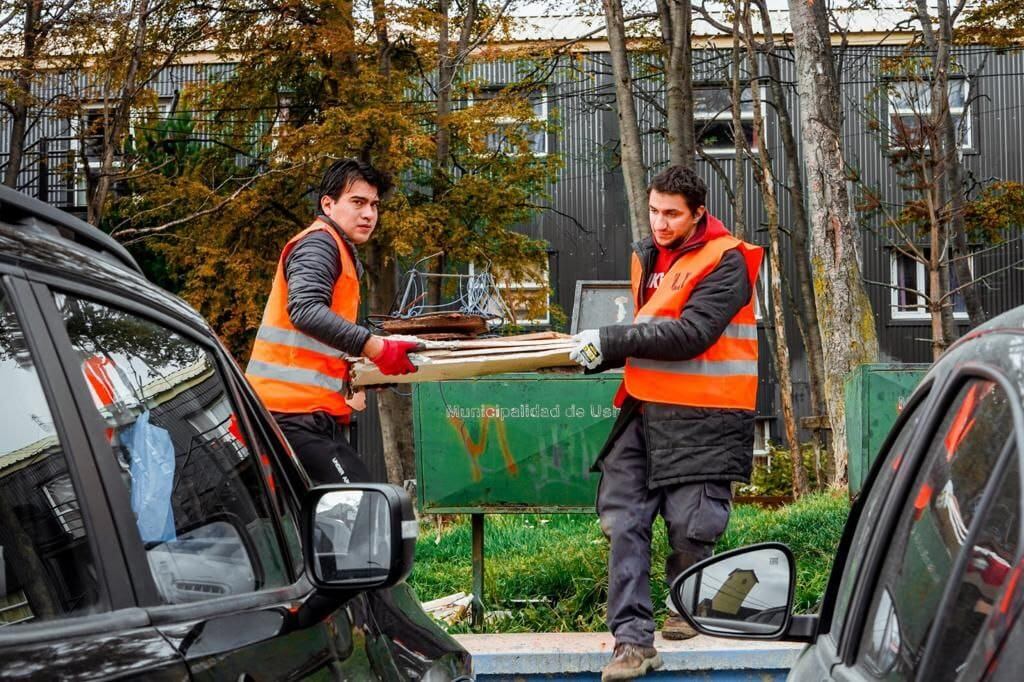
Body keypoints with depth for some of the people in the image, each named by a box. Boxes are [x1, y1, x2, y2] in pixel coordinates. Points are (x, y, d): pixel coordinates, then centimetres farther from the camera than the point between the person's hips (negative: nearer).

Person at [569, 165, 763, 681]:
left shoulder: (725, 262, -9)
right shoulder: (646, 257, 15)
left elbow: (690, 335, -20)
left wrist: (611, 341, -20)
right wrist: (599, 354, 6)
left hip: (701, 420, -6)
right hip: (644, 411, 6)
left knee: (690, 527, -2)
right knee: (623, 522, -4)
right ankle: (633, 638, -4)